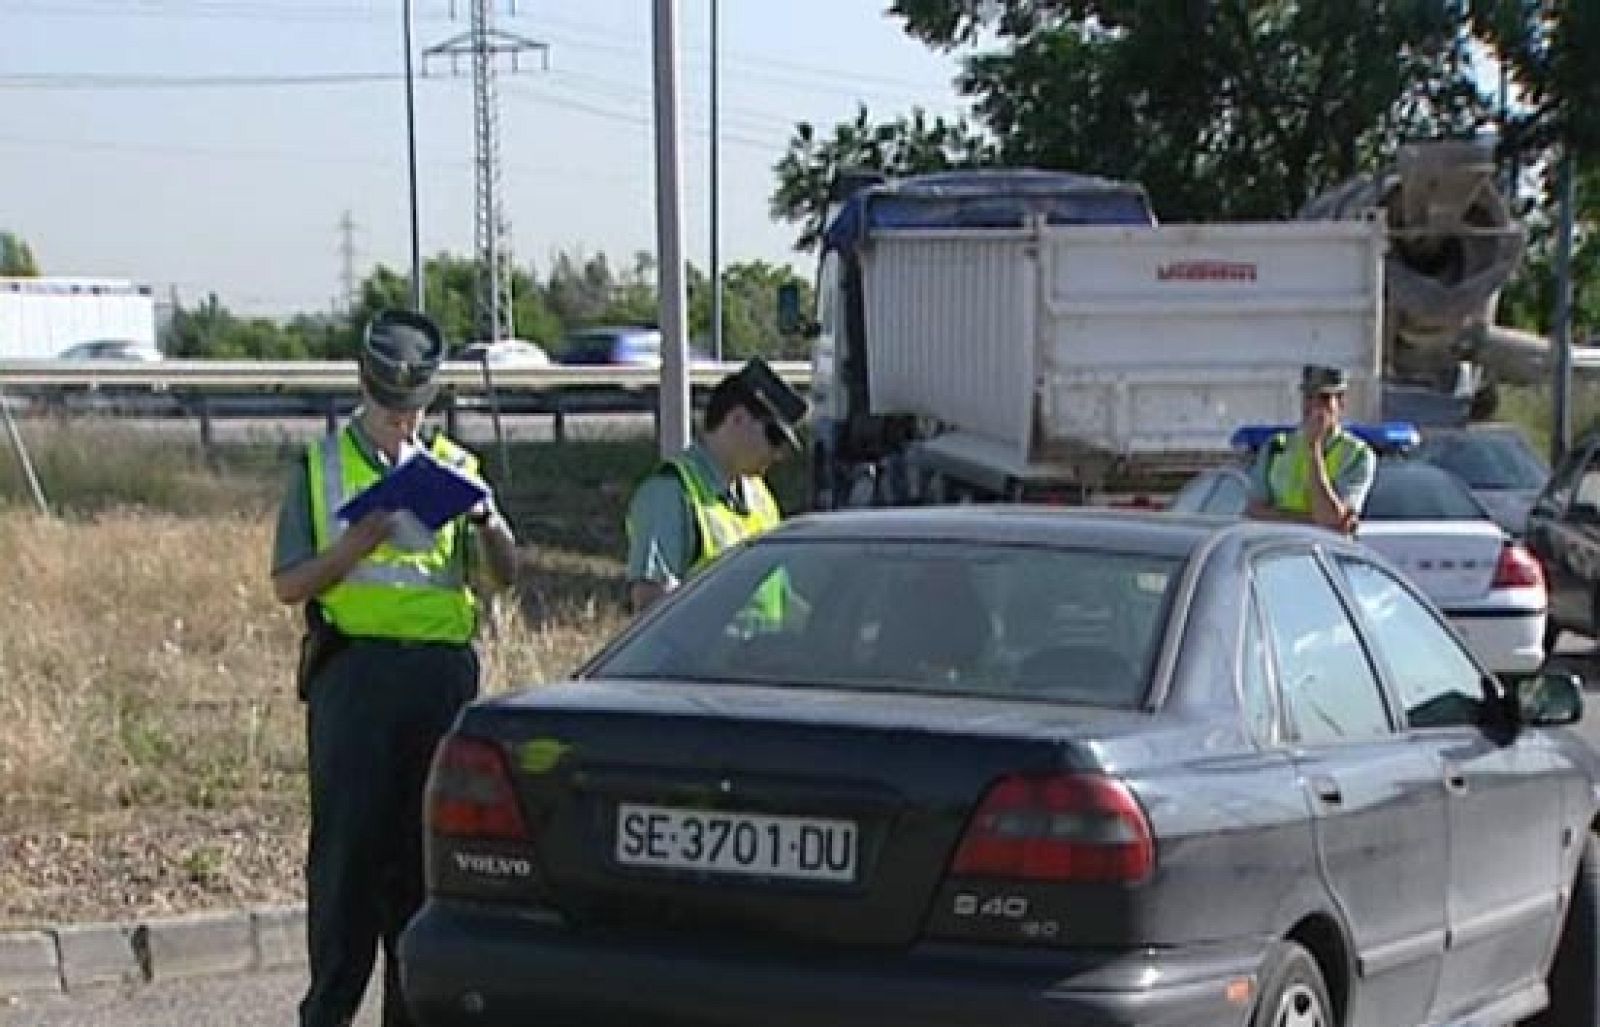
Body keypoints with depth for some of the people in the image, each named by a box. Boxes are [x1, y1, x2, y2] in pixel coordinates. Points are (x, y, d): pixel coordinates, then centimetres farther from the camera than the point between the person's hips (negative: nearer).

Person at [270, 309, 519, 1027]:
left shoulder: (454, 469, 14)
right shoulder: (319, 468, 9)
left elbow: (500, 577, 10)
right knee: (346, 840, -5)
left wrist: (487, 521, -10)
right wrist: (355, 545, -13)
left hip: (442, 671, 2)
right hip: (354, 668, -2)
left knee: (428, 840, 3)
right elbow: (287, 585, 3)